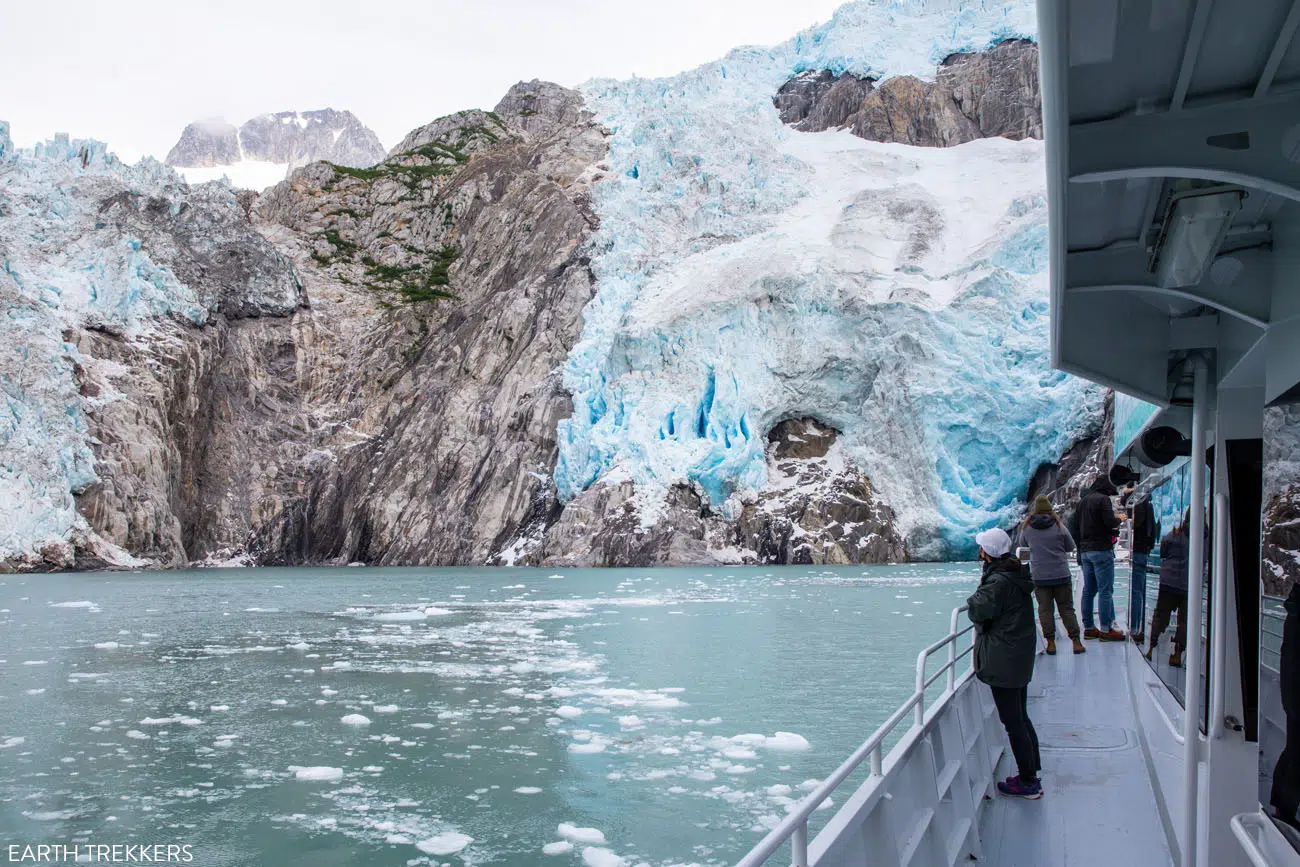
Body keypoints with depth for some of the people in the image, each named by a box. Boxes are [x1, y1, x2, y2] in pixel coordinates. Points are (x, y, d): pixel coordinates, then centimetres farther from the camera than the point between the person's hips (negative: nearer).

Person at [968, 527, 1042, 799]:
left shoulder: (998, 582, -23)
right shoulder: (1018, 574, 7)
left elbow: (977, 612, -16)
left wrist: (974, 598, 1)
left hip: (1003, 661, -10)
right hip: (1022, 657, 10)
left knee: (1013, 722, 1)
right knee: (1021, 718, 20)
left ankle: (1028, 782, 9)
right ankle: (1032, 772, 30)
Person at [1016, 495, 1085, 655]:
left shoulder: (1027, 528, -2)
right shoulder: (1059, 527, -6)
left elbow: (1023, 543, 16)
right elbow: (1071, 547, 5)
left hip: (1039, 577, 0)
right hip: (1061, 575, 0)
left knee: (1045, 609, 6)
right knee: (1067, 608, 7)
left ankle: (1051, 642, 6)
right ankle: (1076, 641, 8)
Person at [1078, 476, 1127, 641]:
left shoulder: (1084, 501, 15)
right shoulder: (1103, 499, -9)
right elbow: (1110, 522, -17)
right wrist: (1119, 518, 1)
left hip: (1085, 550, 8)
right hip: (1101, 549, -8)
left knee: (1088, 590, 10)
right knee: (1105, 590, -5)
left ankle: (1088, 628, 13)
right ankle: (1106, 629, -6)